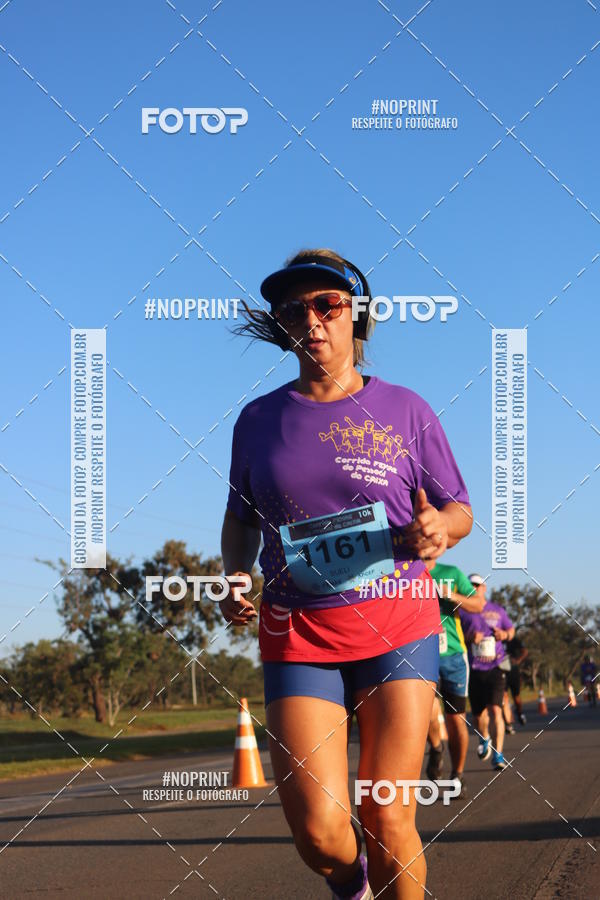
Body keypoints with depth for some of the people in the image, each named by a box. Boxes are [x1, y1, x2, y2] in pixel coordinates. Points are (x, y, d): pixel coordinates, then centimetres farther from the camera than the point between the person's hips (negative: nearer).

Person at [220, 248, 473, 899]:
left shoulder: (404, 409, 5)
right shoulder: (258, 419, 9)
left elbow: (460, 510, 9)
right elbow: (240, 516, 22)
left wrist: (438, 529, -14)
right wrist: (234, 578, 2)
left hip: (397, 624, -1)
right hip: (298, 634, 1)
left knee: (387, 825, -7)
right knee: (318, 832, -11)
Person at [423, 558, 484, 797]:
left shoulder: (452, 573, 6)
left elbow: (478, 604, 4)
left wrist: (451, 596, -13)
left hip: (453, 654, 2)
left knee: (456, 719, 5)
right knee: (429, 709, -24)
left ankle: (458, 775, 22)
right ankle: (435, 747, 6)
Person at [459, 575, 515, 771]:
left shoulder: (497, 611, 10)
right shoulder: (462, 611, 3)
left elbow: (511, 629, 22)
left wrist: (505, 634, -1)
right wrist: (469, 638, -19)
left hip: (495, 667, 0)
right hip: (473, 669, 1)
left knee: (495, 709, -15)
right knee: (478, 713, 7)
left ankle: (498, 755, -15)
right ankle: (485, 739, 40)